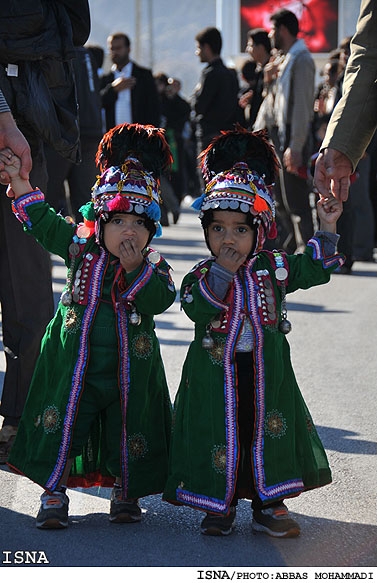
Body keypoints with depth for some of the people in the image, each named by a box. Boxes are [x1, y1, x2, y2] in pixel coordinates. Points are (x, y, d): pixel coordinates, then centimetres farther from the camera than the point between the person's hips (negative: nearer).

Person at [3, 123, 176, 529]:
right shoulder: (79, 245, -2)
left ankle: (126, 493, 29)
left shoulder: (154, 266, -5)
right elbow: (40, 218, 8)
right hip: (75, 363, 0)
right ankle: (54, 494, 13)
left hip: (130, 369, 0)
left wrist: (136, 268, -29)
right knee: (61, 427, 1)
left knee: (128, 432, 10)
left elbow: (160, 300, -22)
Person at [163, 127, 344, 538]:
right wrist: (222, 272, -25)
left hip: (266, 377, 2)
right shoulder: (201, 275, -5)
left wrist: (326, 228, 2)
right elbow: (197, 308, -22)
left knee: (268, 437, 7)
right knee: (218, 437, 4)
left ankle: (269, 504, 21)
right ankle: (218, 504, 20)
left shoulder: (273, 268, 2)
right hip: (214, 377, -2)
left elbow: (314, 269, 11)